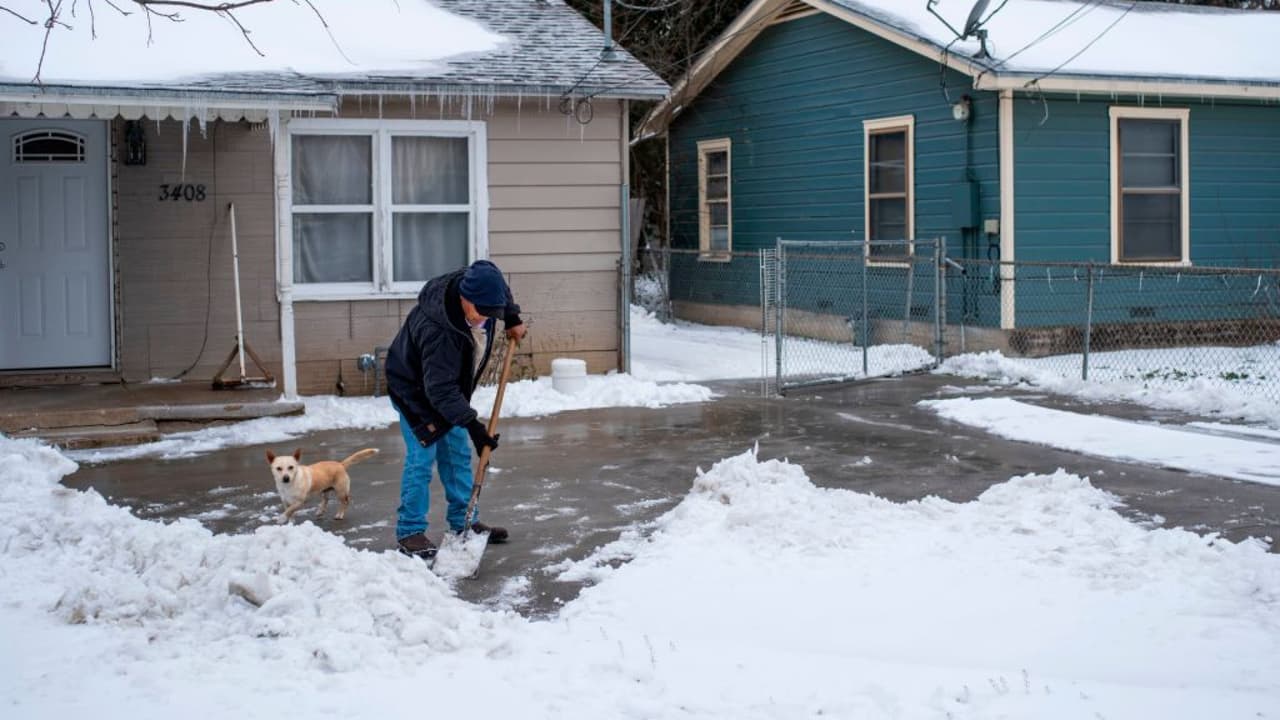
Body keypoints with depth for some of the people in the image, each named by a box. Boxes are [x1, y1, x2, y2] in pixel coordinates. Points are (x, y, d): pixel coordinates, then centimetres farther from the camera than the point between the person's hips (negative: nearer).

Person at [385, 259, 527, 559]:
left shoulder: (480, 287, -20)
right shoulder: (437, 330, -42)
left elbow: (501, 290, 8)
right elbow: (439, 389, -40)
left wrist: (512, 318, 2)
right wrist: (472, 424, -42)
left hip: (448, 387, 8)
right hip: (416, 391, -8)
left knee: (458, 455, 11)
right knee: (421, 458, -11)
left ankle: (463, 522, 20)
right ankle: (410, 532, -3)